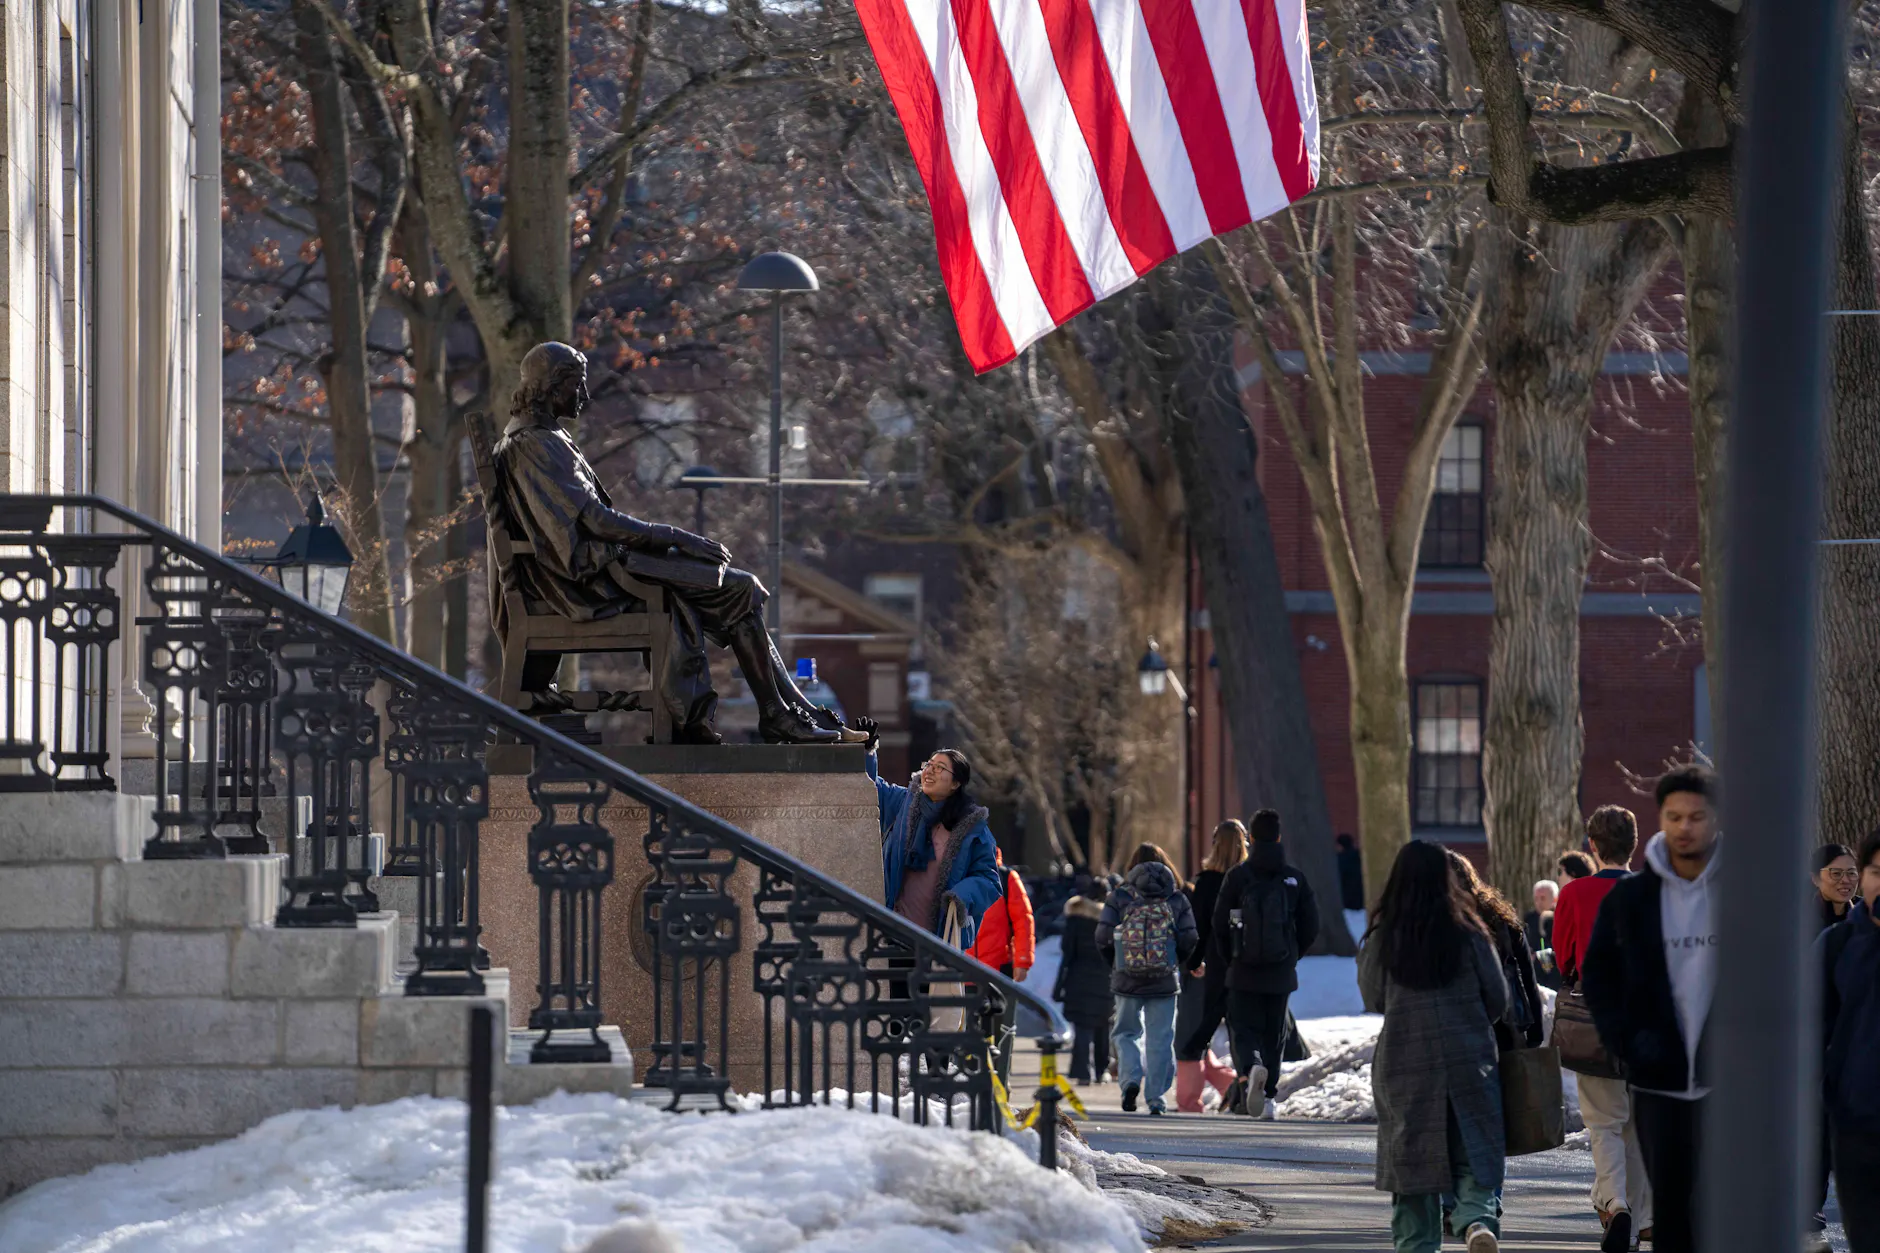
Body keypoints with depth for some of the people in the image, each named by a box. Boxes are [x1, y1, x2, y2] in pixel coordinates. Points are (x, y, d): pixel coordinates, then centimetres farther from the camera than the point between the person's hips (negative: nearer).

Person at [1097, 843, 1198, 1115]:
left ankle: (1131, 1077, -10)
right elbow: (1189, 940, -2)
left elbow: (1103, 938, -4)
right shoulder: (1177, 900, 1)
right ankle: (1156, 1096, 3)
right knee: (1160, 1037, 6)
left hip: (1127, 980, 0)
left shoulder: (1120, 897, -1)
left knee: (1127, 1032, 13)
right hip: (1164, 981, 0)